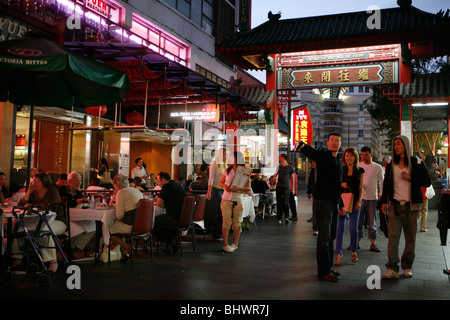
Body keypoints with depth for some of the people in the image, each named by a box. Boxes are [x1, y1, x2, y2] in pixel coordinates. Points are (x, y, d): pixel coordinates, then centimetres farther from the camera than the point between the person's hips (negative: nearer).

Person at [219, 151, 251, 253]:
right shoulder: (227, 171, 4)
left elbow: (248, 188, -4)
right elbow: (221, 182, 13)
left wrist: (238, 188, -20)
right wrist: (225, 186, -9)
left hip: (238, 200, -1)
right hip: (226, 199, 1)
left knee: (237, 223, 6)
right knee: (227, 222, -2)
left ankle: (235, 243, 21)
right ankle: (225, 244, 6)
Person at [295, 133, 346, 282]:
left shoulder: (339, 162, 19)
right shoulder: (322, 156, -3)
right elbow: (309, 151, -25)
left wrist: (341, 204, 23)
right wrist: (301, 145, -48)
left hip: (334, 202, 8)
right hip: (324, 201, -8)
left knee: (331, 236, 14)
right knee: (324, 237, -6)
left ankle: (328, 267, 24)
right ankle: (323, 271, 1)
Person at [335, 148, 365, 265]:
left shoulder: (360, 171, 6)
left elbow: (360, 188, 6)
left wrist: (359, 201, -4)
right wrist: (341, 184, -9)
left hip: (354, 201, 0)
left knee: (353, 228, 3)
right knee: (340, 228, -3)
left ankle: (353, 251, 23)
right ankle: (338, 254, 3)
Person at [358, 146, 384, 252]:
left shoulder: (377, 167, 3)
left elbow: (382, 182, 9)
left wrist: (381, 195, 5)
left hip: (372, 198, -1)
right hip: (359, 197, 2)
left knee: (372, 222, 2)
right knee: (358, 222, 5)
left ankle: (373, 244, 11)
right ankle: (357, 242, 14)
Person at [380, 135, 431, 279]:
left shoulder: (416, 163, 2)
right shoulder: (391, 164, 10)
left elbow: (427, 182, 0)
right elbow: (386, 184, 14)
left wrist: (410, 178, -12)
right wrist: (384, 201, 7)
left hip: (411, 205, -1)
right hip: (395, 205, 1)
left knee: (410, 237, 4)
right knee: (393, 236, -7)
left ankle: (407, 267, 16)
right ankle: (392, 268, -6)